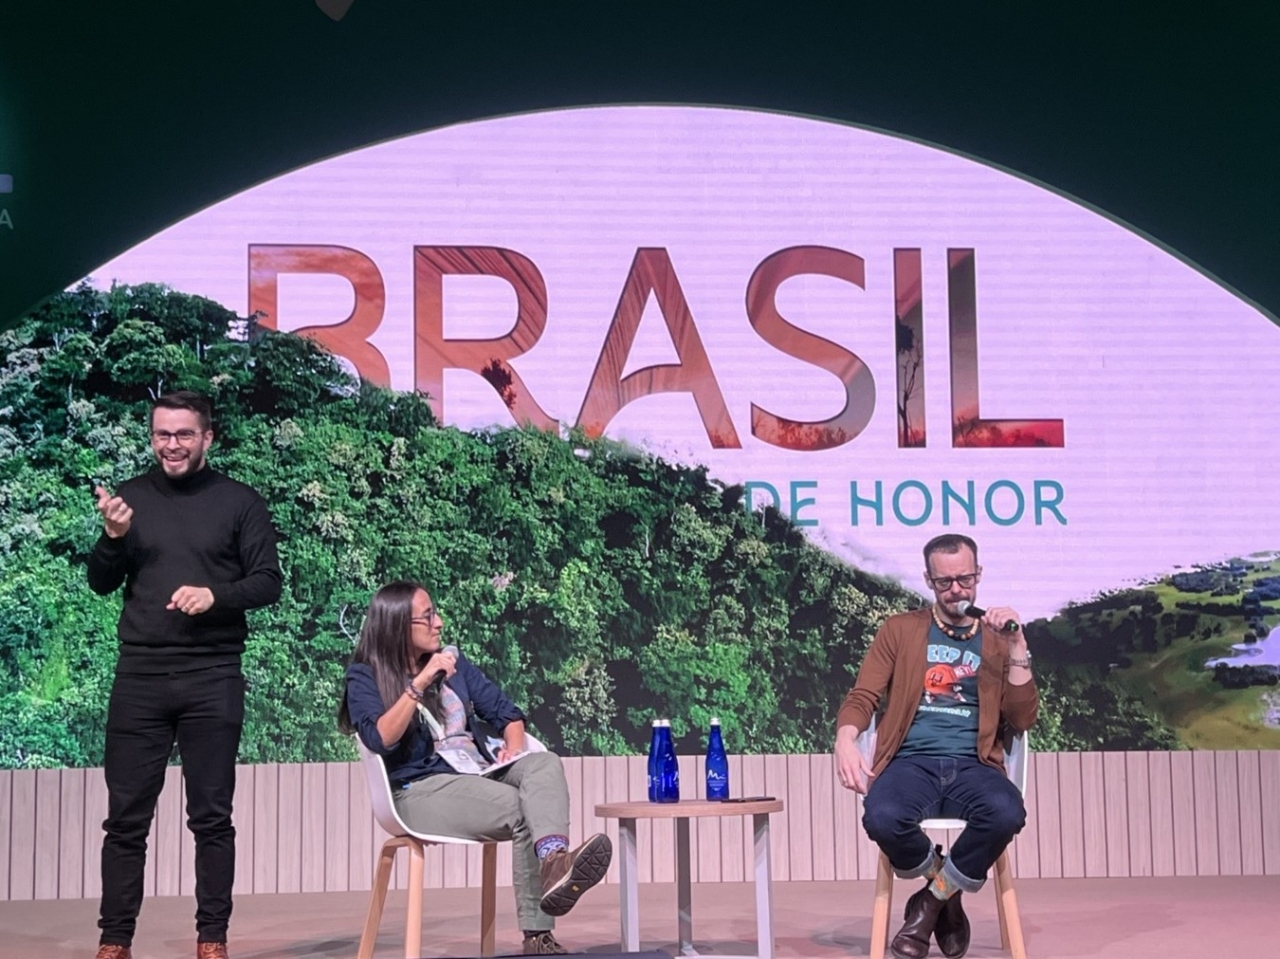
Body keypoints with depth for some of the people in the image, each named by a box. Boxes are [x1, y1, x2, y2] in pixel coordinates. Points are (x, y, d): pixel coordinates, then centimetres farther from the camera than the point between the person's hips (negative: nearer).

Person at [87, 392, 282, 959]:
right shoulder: (131, 497, 9)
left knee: (212, 816, 3)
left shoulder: (239, 502, 3)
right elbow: (101, 584, 9)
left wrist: (215, 594, -17)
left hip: (212, 678, -2)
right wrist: (113, 537, -11)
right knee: (126, 816, 3)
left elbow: (269, 583, 1)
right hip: (140, 676, 2)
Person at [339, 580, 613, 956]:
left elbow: (507, 713, 18)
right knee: (524, 811, -32)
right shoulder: (365, 677, 1)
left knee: (544, 763, -29)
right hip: (421, 790, -5)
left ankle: (555, 864, -57)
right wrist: (420, 683, -21)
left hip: (480, 776, 5)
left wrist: (514, 748, -3)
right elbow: (380, 740, -17)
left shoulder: (454, 662, 18)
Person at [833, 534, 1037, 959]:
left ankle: (933, 900, -8)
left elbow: (1022, 719, 6)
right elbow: (862, 697, 7)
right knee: (883, 818, -36)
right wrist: (845, 741, -15)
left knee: (1006, 813, -35)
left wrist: (1016, 645, -4)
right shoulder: (900, 630, 14)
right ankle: (948, 898, -2)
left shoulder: (999, 638, 15)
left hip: (972, 766, 1)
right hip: (912, 761, 0)